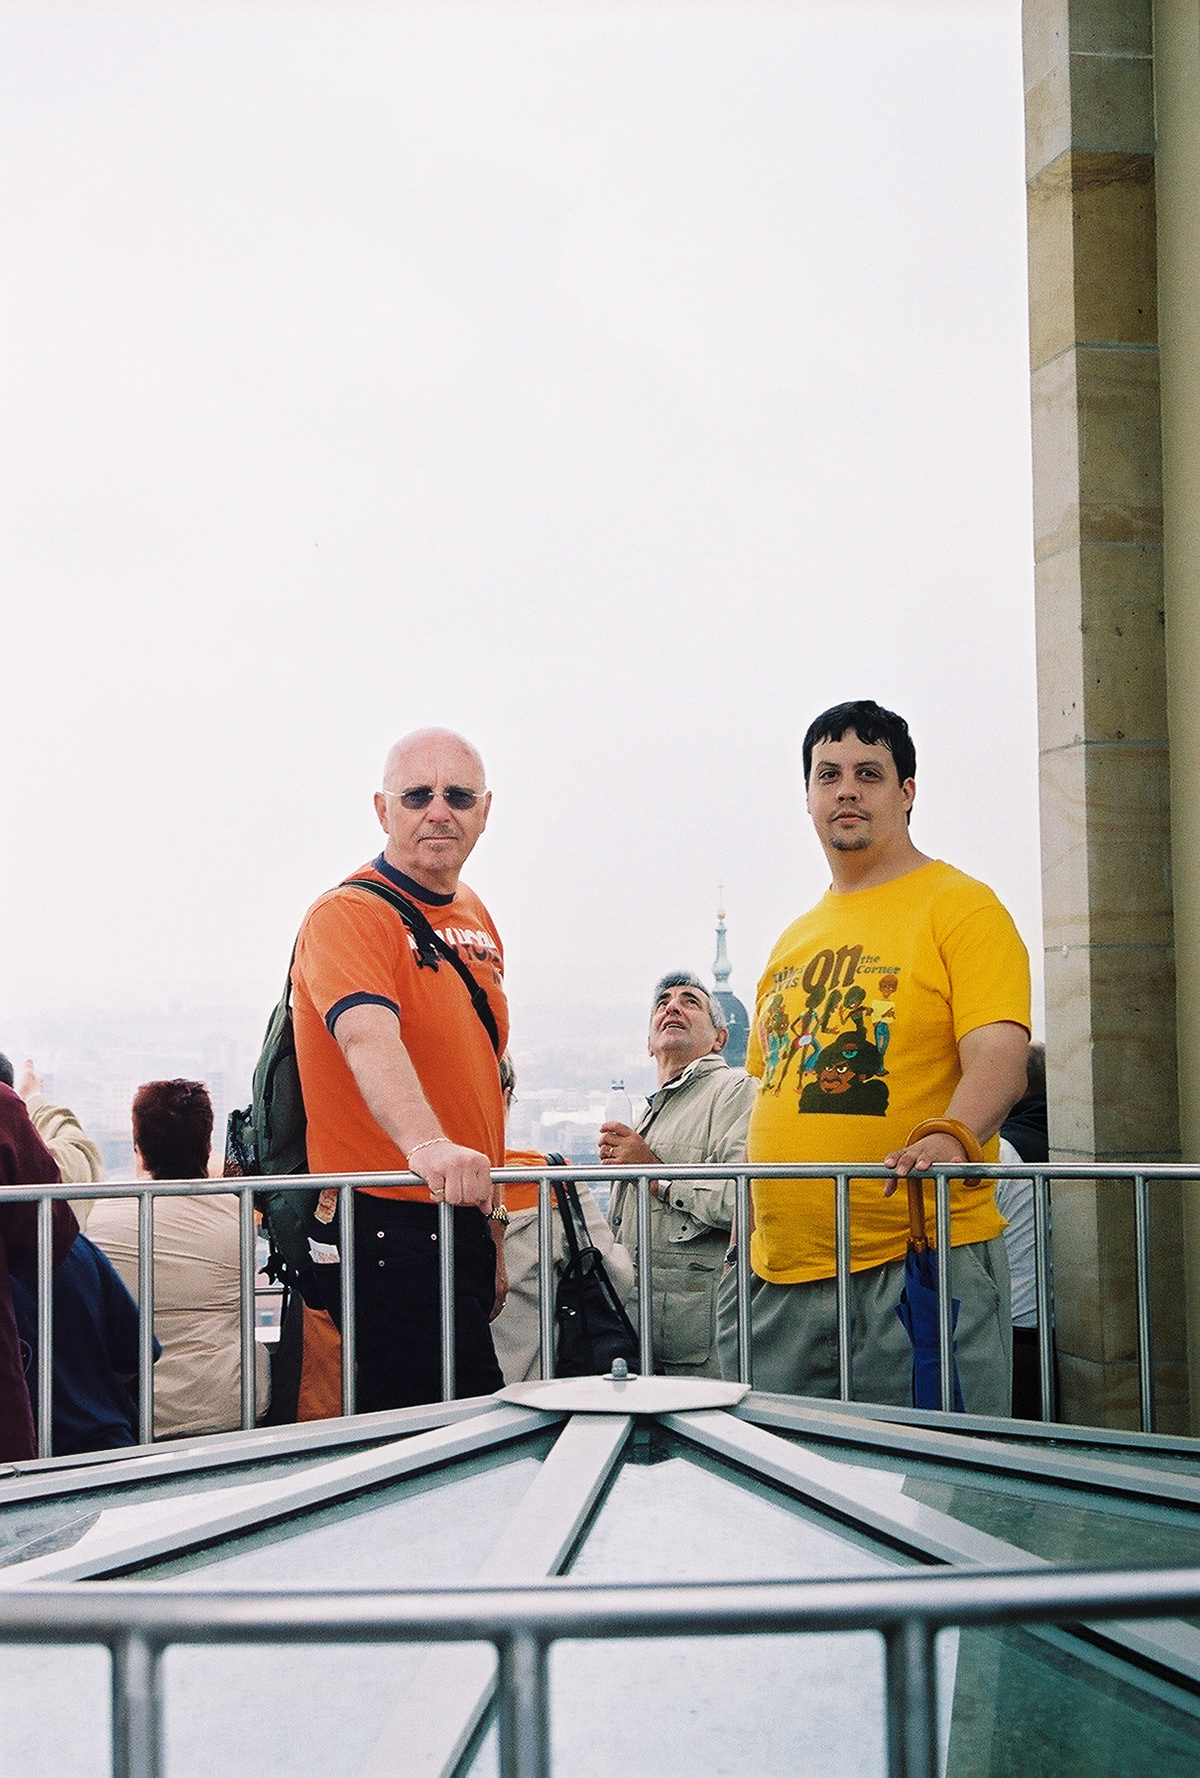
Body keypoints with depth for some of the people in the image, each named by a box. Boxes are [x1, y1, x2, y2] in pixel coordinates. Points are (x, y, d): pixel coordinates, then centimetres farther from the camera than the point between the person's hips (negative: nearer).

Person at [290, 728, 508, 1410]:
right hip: (389, 1226, -9)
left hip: (460, 1223, 9)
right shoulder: (348, 915, -13)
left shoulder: (477, 918, 14)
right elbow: (368, 1036, -33)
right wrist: (427, 1144, -50)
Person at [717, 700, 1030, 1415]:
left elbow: (999, 1059, -15)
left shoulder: (960, 907, -3)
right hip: (781, 1276, 6)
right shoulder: (794, 940, 19)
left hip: (918, 1257, -6)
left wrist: (948, 1137, -35)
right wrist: (746, 1248, 15)